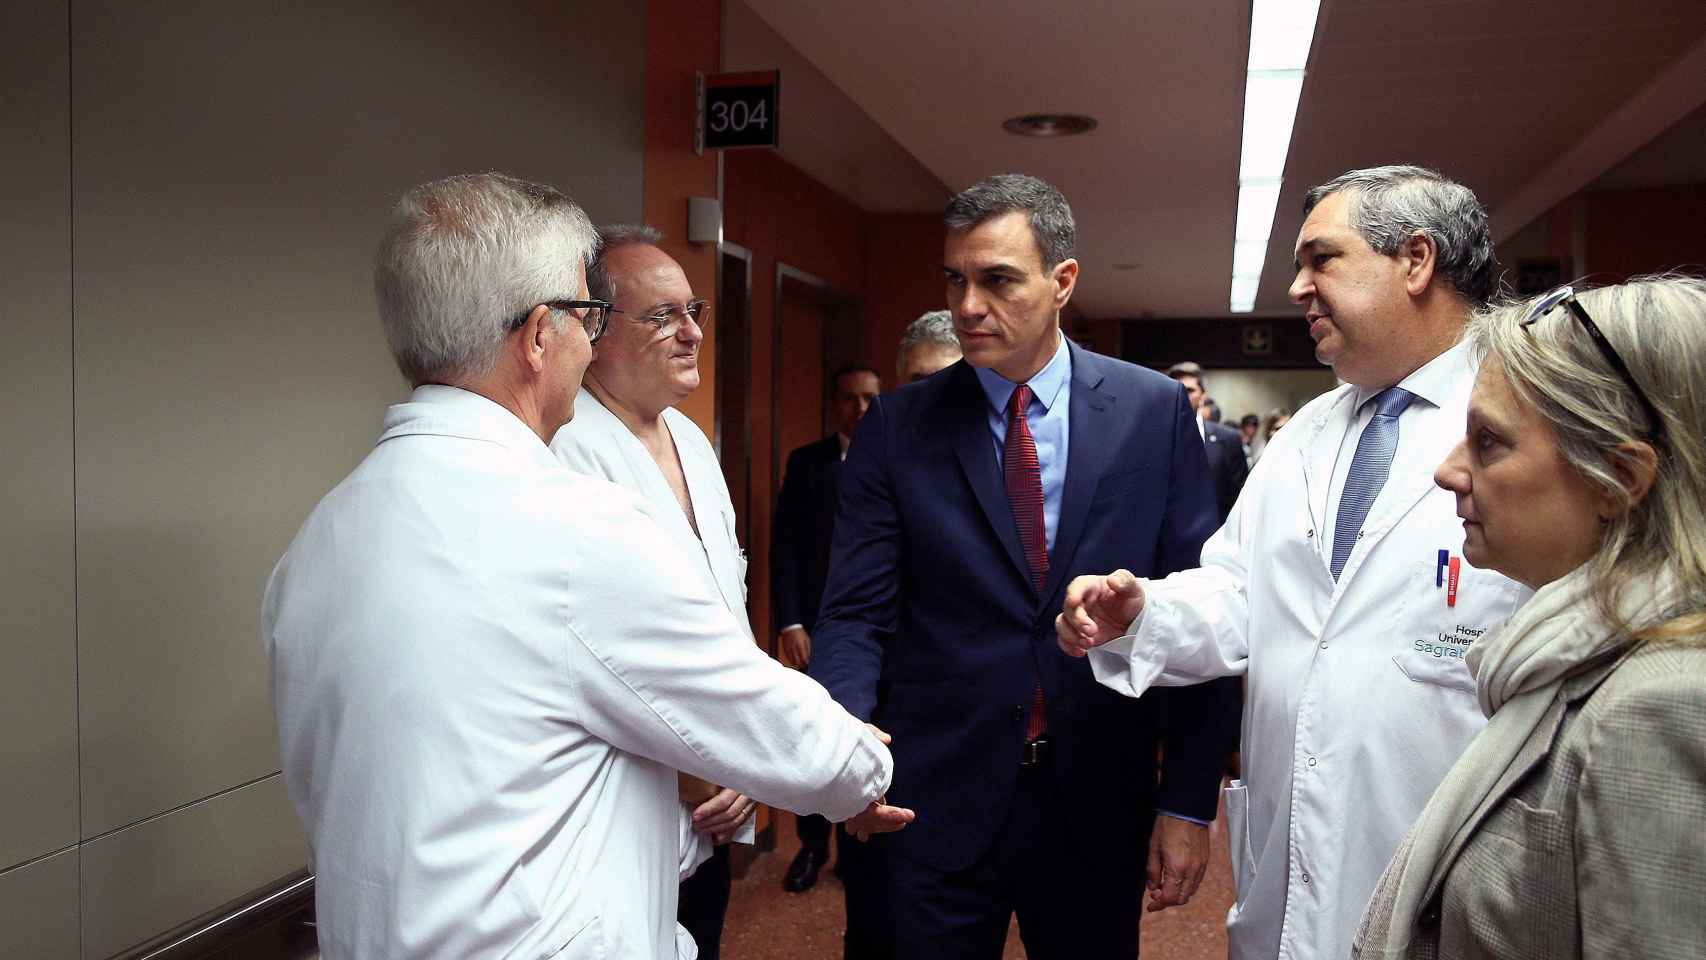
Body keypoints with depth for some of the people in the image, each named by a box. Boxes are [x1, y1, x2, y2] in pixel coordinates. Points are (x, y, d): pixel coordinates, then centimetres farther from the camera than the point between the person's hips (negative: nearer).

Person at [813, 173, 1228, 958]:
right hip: (940, 804, 0)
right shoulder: (897, 427, -4)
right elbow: (856, 612, -5)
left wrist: (1190, 801, -3)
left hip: (1099, 804, 1)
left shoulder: (1155, 412, -3)